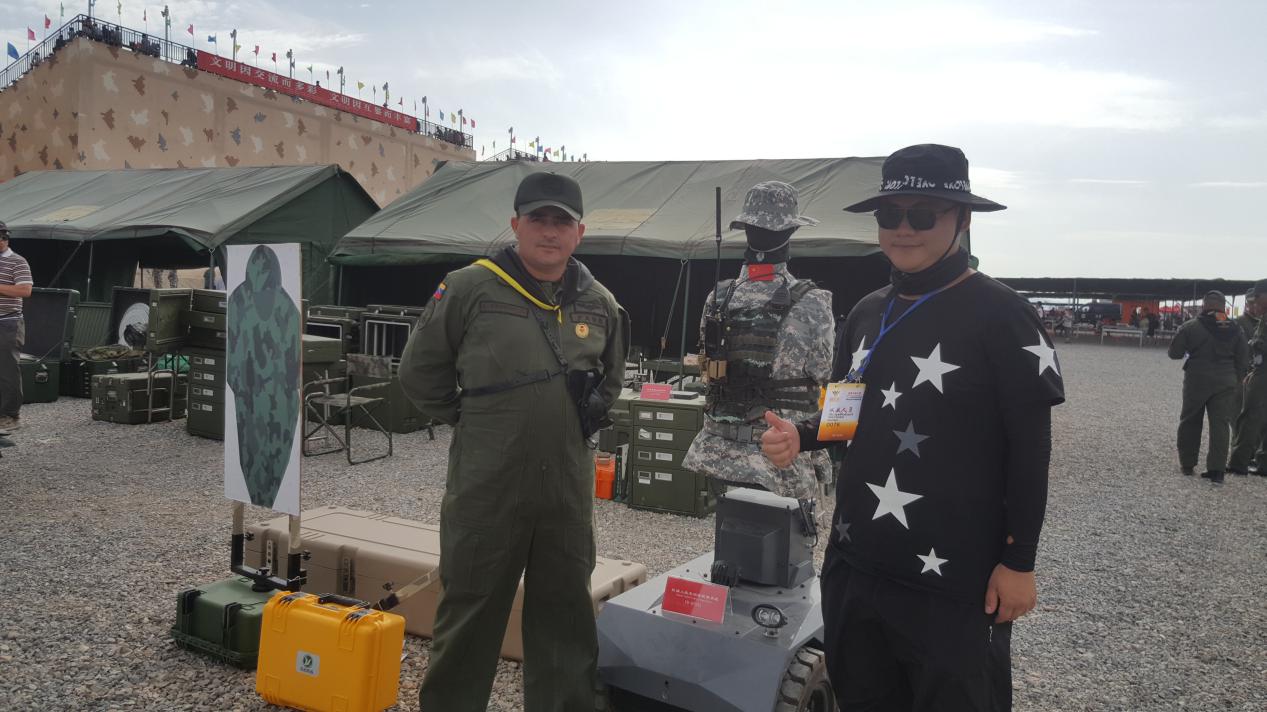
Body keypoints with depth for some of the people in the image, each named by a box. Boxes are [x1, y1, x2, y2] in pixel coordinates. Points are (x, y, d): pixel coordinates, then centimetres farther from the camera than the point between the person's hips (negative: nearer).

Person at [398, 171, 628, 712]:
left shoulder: (600, 304, 6)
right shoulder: (469, 288, -7)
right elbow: (421, 374, 1)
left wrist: (591, 414, 11)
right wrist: (475, 423, 2)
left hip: (568, 491, 4)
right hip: (486, 488, -3)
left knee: (566, 618, 15)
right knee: (469, 614, 10)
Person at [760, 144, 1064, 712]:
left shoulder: (1001, 317, -11)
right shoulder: (867, 313, 8)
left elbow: (1030, 450, -10)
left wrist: (1019, 563, -10)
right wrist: (801, 436, -3)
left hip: (953, 580, -6)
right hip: (854, 565, 6)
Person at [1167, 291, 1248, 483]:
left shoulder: (1190, 327, -7)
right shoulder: (1234, 329, 1)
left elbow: (1174, 353, -1)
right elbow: (1243, 361, 4)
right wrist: (1234, 380, 15)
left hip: (1197, 380, -1)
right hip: (1225, 383, 1)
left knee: (1190, 422, 13)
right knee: (1220, 424, 1)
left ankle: (1187, 464, 19)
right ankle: (1216, 469, -5)